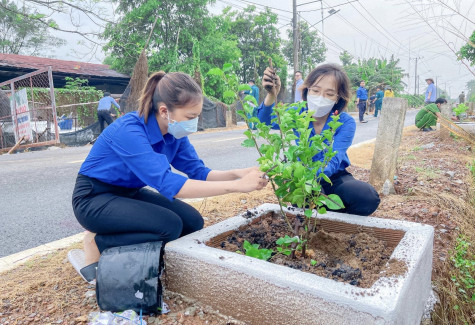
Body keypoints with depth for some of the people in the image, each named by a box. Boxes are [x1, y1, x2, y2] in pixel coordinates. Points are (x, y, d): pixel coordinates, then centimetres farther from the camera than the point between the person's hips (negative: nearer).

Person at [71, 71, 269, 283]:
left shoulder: (174, 132, -8)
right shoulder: (130, 131, -32)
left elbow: (198, 172, -6)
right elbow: (168, 184, -40)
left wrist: (238, 174, -25)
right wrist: (237, 186, -42)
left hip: (129, 193, 7)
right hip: (93, 198, -7)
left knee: (192, 222, -7)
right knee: (170, 225, -26)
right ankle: (98, 243, -2)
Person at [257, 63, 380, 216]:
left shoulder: (346, 123, -16)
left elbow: (333, 160, -31)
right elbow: (264, 122, -25)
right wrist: (271, 95, -46)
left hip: (334, 177, 0)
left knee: (368, 197, -27)